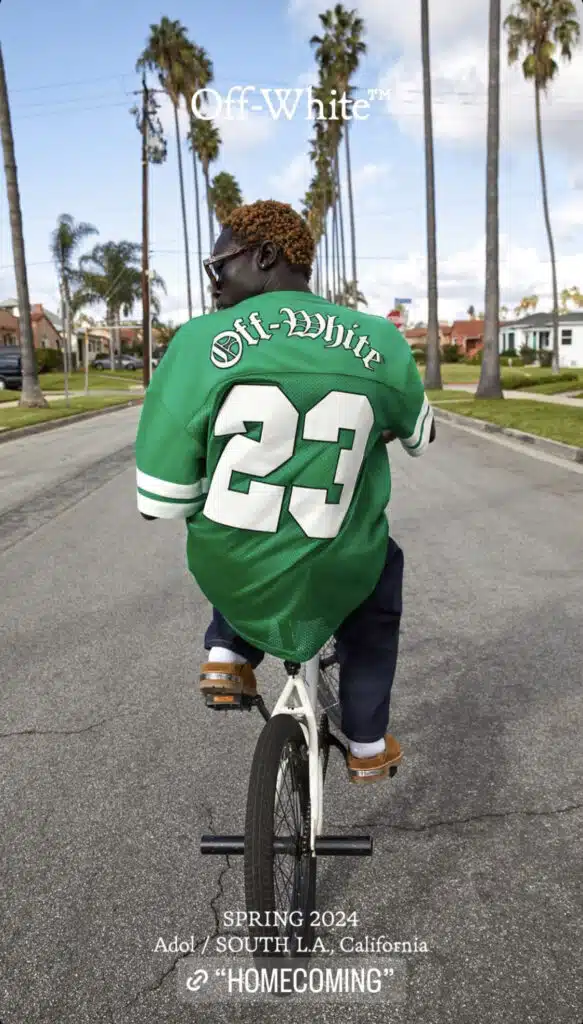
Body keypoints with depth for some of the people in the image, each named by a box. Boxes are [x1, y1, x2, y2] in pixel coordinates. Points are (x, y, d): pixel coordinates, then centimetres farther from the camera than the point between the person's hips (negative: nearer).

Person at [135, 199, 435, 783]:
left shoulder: (199, 342, -11)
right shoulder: (380, 343, -4)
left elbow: (160, 504, -10)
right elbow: (420, 437, 16)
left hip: (231, 577, 1)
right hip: (331, 582, 0)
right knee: (380, 568, 34)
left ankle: (227, 654, 21)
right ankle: (367, 746, 36)